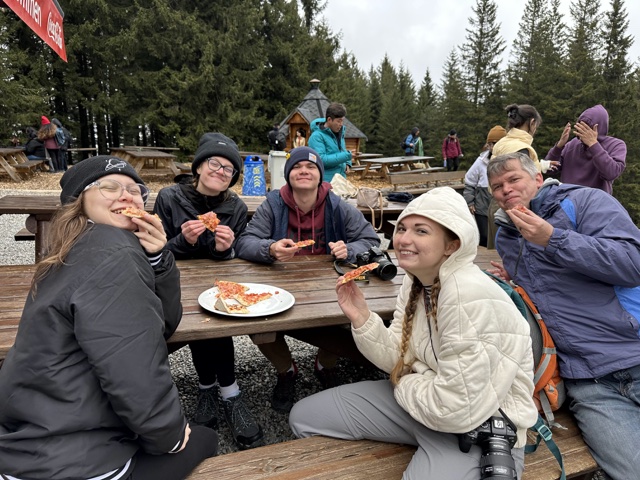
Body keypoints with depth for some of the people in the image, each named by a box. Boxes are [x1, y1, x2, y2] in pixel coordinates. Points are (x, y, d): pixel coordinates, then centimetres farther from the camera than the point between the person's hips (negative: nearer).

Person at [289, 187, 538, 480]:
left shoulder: (469, 296, -28)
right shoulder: (416, 282, -1)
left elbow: (457, 410, -27)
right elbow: (399, 359, 1)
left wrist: (404, 384, -10)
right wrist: (360, 318, -13)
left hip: (480, 428, -7)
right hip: (423, 398, 7)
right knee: (304, 417, 5)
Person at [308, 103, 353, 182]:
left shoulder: (340, 132, 10)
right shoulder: (317, 136, -14)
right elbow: (321, 159, -23)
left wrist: (347, 163, 5)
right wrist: (347, 155, -23)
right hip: (325, 181, -7)